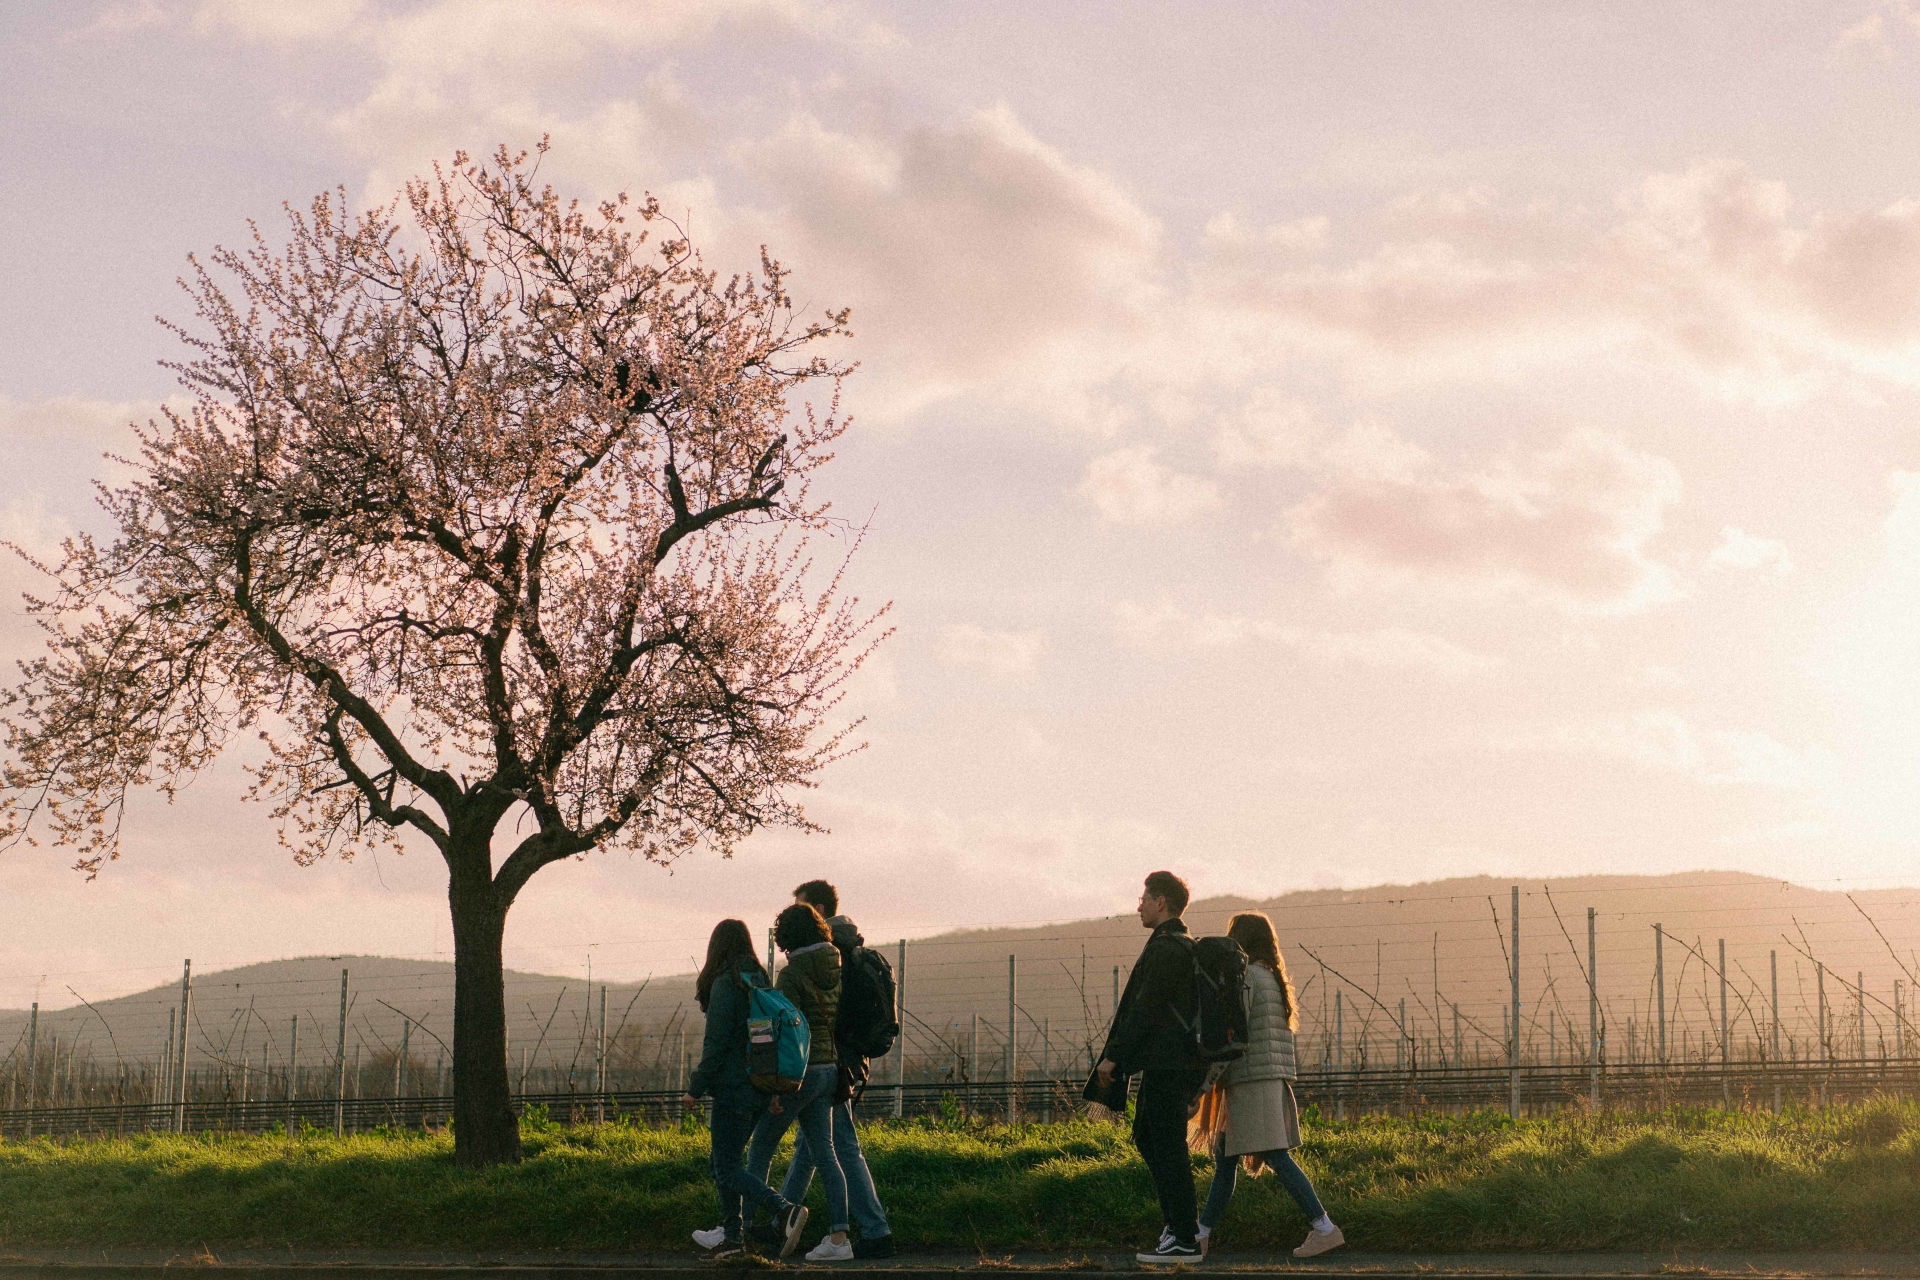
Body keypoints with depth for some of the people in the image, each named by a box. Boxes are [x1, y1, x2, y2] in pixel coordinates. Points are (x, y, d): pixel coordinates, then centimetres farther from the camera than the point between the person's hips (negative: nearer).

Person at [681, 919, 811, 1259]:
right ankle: (731, 1234, 18)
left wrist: (696, 1089, -9)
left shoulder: (725, 985, -14)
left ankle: (785, 1210, -22)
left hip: (733, 1088, -8)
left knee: (727, 1168, -5)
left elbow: (716, 1044, -16)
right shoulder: (760, 981, 10)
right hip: (760, 1088, 8)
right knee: (723, 1161, 17)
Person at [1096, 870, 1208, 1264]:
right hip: (1169, 1064, 10)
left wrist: (1113, 1055, -13)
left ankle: (1185, 1240, -3)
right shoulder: (1187, 947, 17)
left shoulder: (1166, 949, -15)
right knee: (1146, 1137, 18)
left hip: (1167, 1065, -10)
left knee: (1168, 1148, -6)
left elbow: (1146, 1009, -18)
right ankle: (1179, 1223, 18)